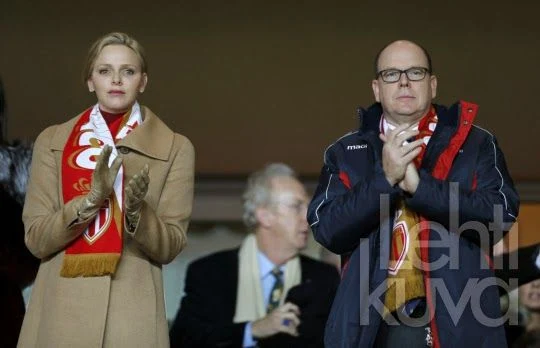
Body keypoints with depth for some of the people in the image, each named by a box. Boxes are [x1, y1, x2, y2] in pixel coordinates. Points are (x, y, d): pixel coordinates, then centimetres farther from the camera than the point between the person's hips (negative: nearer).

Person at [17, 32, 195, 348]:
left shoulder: (175, 148, 2)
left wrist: (136, 211, -19)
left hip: (131, 313, -1)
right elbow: (36, 239, -2)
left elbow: (170, 246, -1)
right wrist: (91, 199, -16)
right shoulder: (52, 141, 4)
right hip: (62, 310, 1)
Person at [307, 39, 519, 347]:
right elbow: (326, 229, -2)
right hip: (374, 323, 1)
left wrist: (420, 185, -16)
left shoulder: (477, 144, 6)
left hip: (459, 321, -1)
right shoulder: (345, 153, 9)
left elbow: (503, 214, -8)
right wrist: (385, 178, -15)